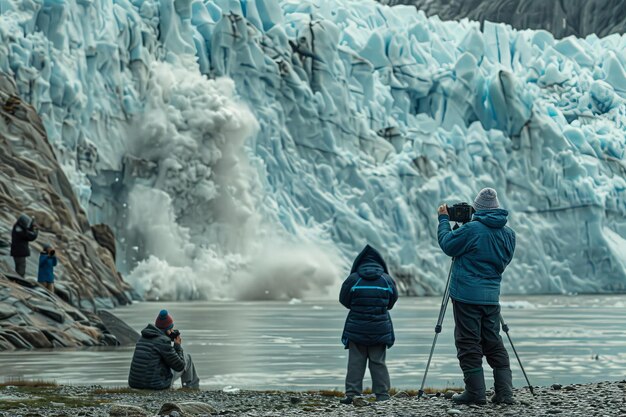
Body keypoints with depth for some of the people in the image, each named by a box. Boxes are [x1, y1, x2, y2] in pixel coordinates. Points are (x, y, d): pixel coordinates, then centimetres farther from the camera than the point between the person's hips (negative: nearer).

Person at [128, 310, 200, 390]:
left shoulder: (143, 338, 9)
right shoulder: (164, 341, -14)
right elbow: (179, 366, -8)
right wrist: (178, 346, 5)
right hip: (157, 384, -7)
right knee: (186, 358, 16)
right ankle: (193, 389, 32)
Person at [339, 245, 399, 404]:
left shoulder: (353, 279, -8)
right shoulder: (387, 280, -2)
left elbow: (344, 300, 3)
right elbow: (392, 302, 9)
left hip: (356, 328, -1)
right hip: (380, 329, 1)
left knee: (355, 362, 4)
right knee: (378, 362, 8)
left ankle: (352, 394, 0)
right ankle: (382, 394, 8)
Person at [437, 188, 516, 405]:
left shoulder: (472, 229, -15)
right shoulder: (508, 233, 6)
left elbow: (448, 245, -3)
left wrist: (444, 219, 10)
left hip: (467, 295, -6)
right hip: (492, 296, 6)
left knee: (469, 344, 0)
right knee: (494, 344, 11)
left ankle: (475, 392, -1)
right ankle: (504, 393, 7)